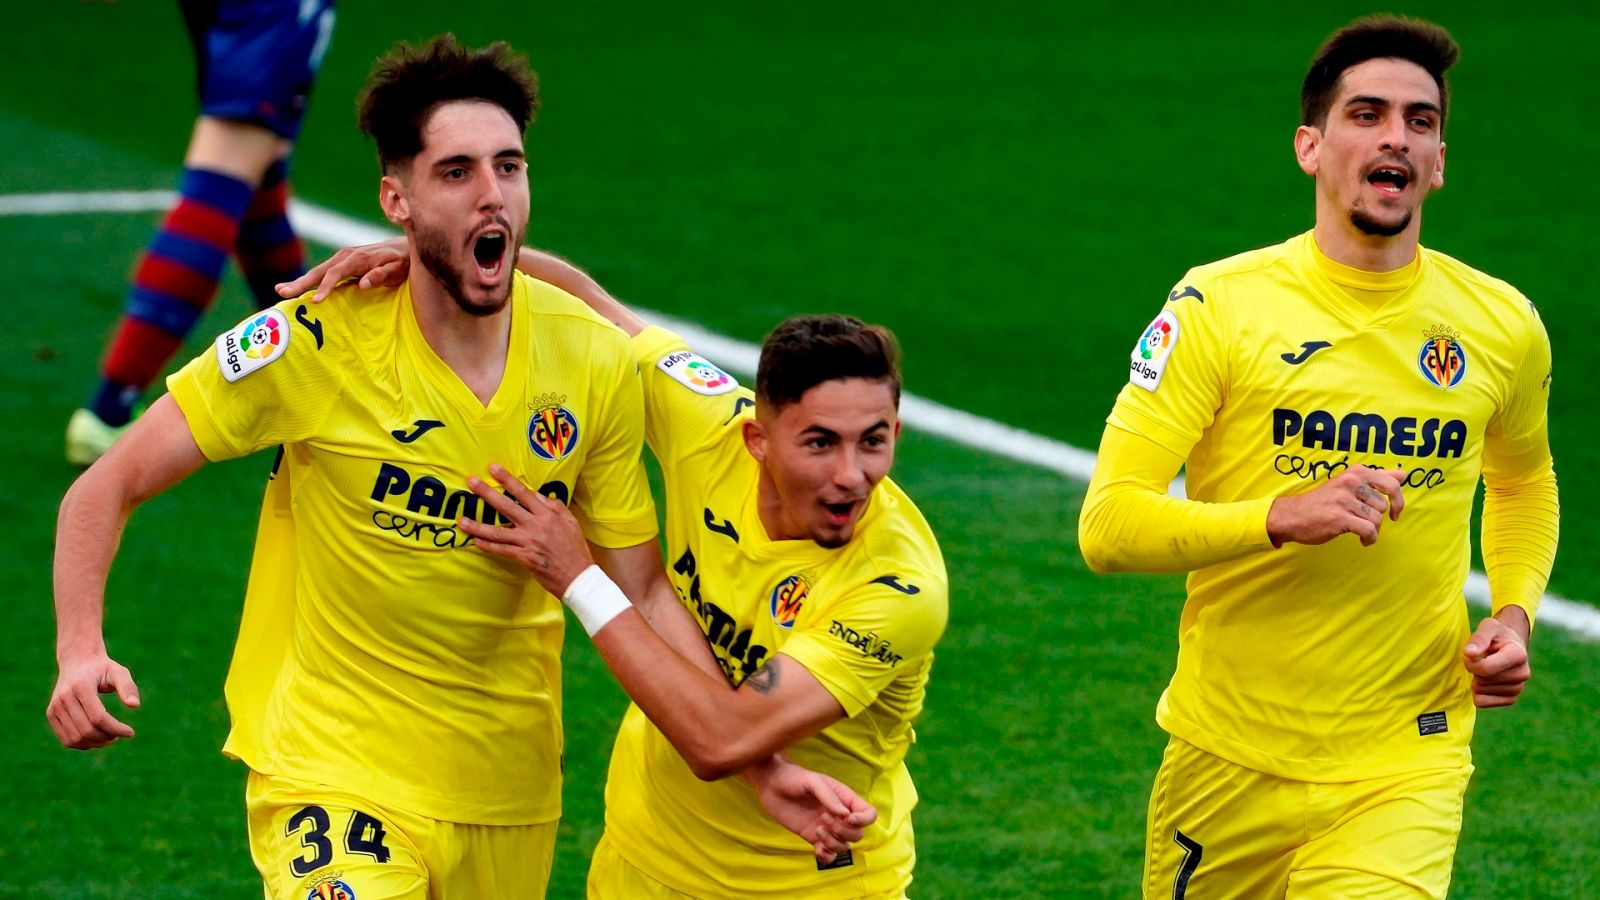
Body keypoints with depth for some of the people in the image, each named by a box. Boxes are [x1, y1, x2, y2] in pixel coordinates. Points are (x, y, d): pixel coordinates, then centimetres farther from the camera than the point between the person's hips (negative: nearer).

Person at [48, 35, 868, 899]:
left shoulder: (596, 363, -4)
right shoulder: (318, 341, -14)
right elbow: (106, 490, -9)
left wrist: (757, 771, -5)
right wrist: (80, 652, -26)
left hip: (510, 788, 4)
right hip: (332, 768, -4)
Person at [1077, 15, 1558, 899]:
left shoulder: (1504, 328, 4)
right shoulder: (1219, 306, -7)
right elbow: (1107, 525, -14)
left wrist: (1514, 611, 7)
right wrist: (1283, 516, -28)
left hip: (1405, 768, 1)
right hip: (1230, 761, -1)